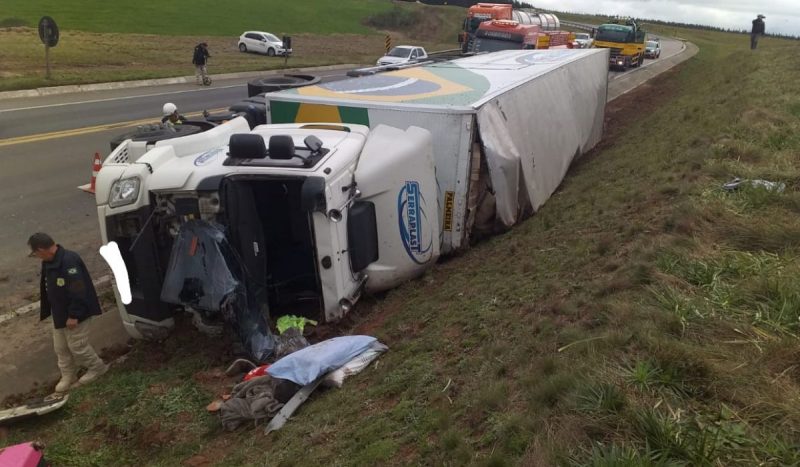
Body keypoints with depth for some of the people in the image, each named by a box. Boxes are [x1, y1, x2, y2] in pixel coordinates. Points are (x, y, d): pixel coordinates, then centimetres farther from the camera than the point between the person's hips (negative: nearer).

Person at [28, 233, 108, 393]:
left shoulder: (69, 261, -29)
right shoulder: (48, 262, 4)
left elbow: (78, 291, -29)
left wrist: (74, 315, -25)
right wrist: (47, 311, 20)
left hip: (75, 315, -10)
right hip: (60, 314, 10)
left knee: (77, 346, 2)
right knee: (61, 347, 17)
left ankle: (97, 367, 23)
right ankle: (68, 377, 32)